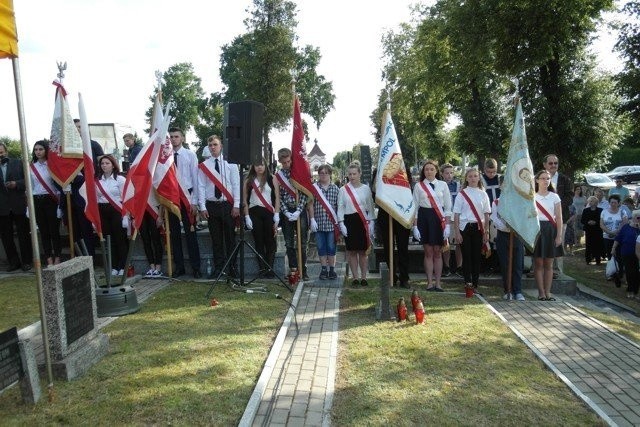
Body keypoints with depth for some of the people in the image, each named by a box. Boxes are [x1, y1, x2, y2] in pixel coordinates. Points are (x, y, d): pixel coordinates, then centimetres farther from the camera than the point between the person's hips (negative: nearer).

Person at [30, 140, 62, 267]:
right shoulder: (31, 167, 10)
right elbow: (30, 187, 13)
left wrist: (59, 201, -7)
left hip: (51, 200, -4)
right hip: (37, 201, 4)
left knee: (54, 230, -2)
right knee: (43, 231, 5)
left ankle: (57, 259, 5)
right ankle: (49, 259, 10)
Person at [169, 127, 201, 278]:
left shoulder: (190, 155, -2)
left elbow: (195, 179, -3)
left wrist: (194, 202, -7)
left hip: (186, 197, -3)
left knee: (190, 233, 1)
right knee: (174, 233, 9)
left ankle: (195, 267, 9)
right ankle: (179, 267, 20)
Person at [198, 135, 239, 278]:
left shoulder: (230, 163, 1)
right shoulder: (203, 166, 5)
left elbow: (236, 185, -2)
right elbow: (201, 187, 3)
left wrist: (236, 205, -7)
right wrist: (202, 207, -3)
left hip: (228, 204, -1)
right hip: (211, 205, 1)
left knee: (230, 237, 4)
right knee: (216, 238, 7)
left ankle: (232, 268, 13)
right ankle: (218, 268, 16)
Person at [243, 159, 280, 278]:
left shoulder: (272, 179, 6)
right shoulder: (248, 181, 8)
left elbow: (277, 198, 3)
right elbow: (245, 200, 6)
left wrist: (276, 215, -5)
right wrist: (247, 217, -3)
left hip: (269, 212, 0)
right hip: (254, 212, 1)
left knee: (270, 241, -3)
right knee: (259, 242, 0)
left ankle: (270, 268, 3)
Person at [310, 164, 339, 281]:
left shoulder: (335, 189, 5)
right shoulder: (313, 188, 3)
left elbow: (339, 206, 5)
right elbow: (311, 205, 1)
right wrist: (312, 219, -6)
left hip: (331, 223, 0)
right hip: (318, 223, 0)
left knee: (331, 247, 5)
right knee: (321, 247, 7)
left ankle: (332, 269, 16)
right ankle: (323, 270, 17)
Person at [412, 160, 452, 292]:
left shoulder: (443, 185, 4)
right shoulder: (419, 186, 4)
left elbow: (448, 207, 4)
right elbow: (414, 207, 4)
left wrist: (447, 225, -3)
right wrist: (415, 226, -1)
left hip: (439, 218, 0)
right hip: (424, 218, 0)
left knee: (437, 252, 5)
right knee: (428, 252, 4)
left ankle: (437, 283, 13)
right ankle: (430, 282, 12)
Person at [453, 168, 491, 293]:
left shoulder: (483, 194, 7)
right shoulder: (462, 194, 1)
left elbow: (486, 214, 9)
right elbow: (456, 214, -1)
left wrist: (486, 232, 4)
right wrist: (457, 232, -6)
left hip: (478, 227, 2)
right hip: (465, 226, -2)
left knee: (476, 256, 4)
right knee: (466, 255, -6)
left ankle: (475, 284, 12)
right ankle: (468, 281, -5)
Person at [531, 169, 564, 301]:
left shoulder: (554, 197, 7)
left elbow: (559, 218, 3)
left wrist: (559, 236, -4)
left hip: (550, 230, 1)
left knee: (549, 264, 4)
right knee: (538, 263, -1)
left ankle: (547, 292, 10)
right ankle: (541, 293, 4)